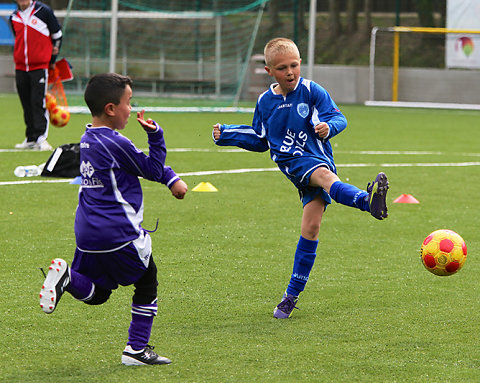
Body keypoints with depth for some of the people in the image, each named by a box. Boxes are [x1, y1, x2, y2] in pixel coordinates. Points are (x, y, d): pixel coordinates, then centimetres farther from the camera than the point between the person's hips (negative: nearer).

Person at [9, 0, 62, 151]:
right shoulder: (14, 17, 9)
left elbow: (57, 35, 6)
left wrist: (52, 60, 8)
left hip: (40, 66, -5)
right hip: (20, 67, 5)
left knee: (38, 103, -11)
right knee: (26, 104, 7)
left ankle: (41, 138, -12)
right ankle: (30, 139, 13)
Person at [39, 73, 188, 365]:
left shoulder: (86, 140, 11)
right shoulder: (116, 144, -17)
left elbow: (149, 165, 17)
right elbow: (153, 169, -4)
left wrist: (171, 178, 15)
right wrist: (155, 135, -1)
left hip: (86, 234, 7)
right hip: (120, 232, -7)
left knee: (96, 294, 18)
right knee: (147, 283, 14)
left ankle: (67, 277, -13)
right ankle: (137, 350, 12)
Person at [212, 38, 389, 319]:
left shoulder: (312, 91, 1)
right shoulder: (265, 102, 12)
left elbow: (338, 118, -2)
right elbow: (259, 140, 26)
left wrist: (328, 127, -25)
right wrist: (226, 135, 18)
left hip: (318, 157, -1)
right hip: (292, 163, 1)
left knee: (311, 226, -11)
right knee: (324, 175, -36)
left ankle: (293, 294, 0)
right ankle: (367, 200, -67)